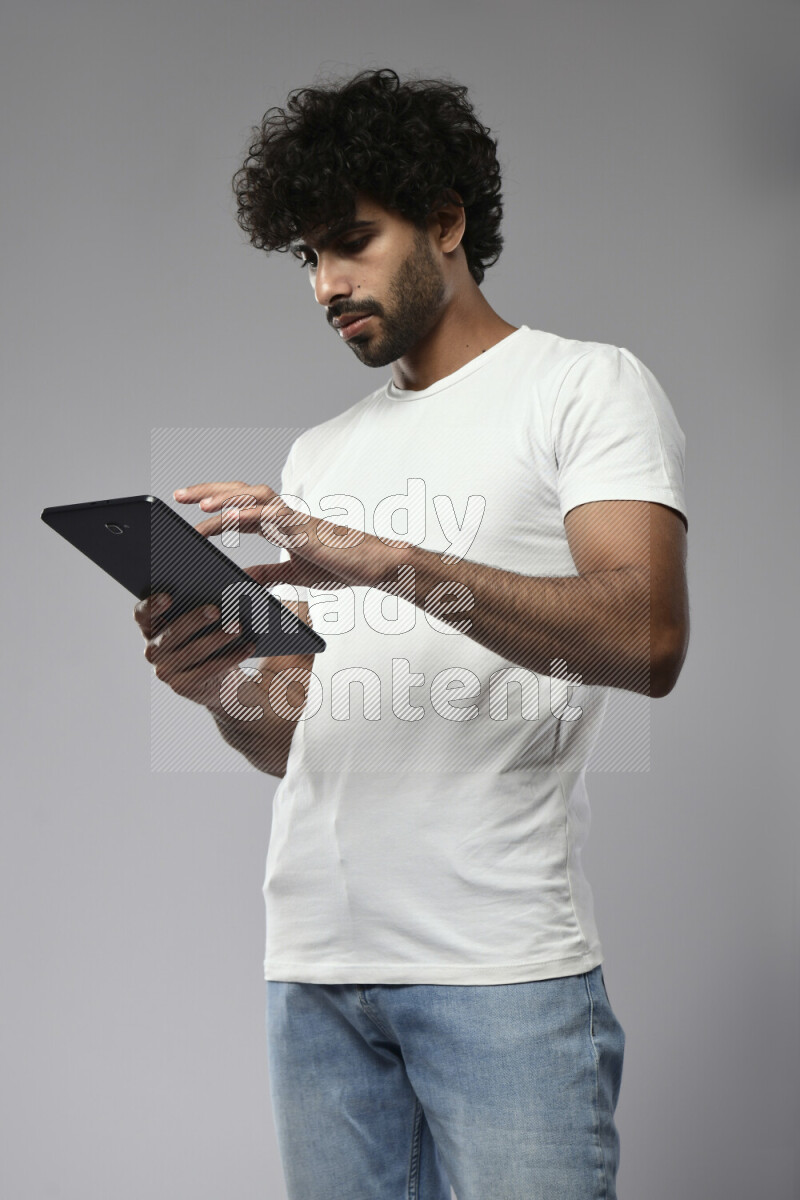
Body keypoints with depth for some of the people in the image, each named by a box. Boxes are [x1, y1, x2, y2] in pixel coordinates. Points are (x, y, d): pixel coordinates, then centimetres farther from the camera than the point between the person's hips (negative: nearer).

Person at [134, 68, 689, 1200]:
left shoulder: (587, 386, 3)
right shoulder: (320, 455, 21)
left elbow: (647, 638, -15)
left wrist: (388, 561, -22)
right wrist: (224, 689, -4)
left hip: (502, 966, -5)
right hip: (314, 963, 5)